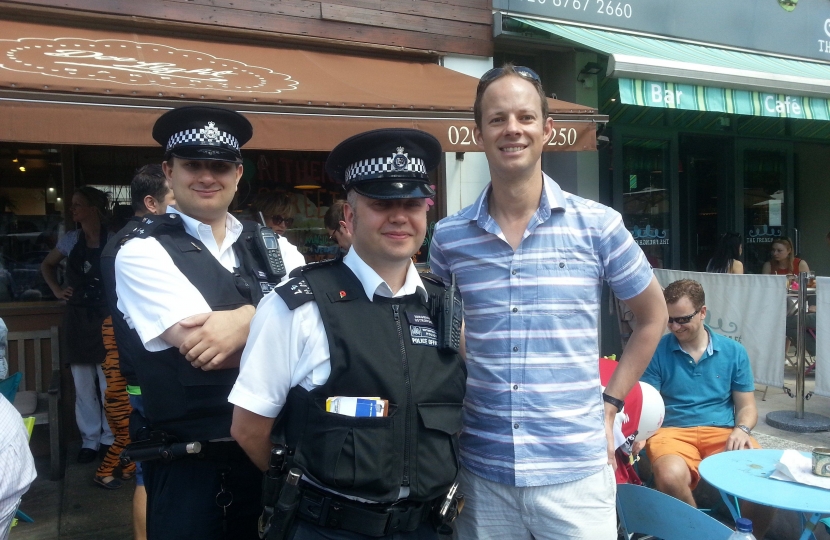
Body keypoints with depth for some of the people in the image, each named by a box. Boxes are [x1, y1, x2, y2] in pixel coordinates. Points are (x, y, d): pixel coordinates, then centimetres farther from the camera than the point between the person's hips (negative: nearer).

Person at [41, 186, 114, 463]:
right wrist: (57, 290, 9)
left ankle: (110, 438, 19)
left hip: (106, 318, -4)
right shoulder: (70, 240, 5)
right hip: (77, 318, 4)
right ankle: (89, 440, 20)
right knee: (83, 384, 8)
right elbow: (46, 265, 22)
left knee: (109, 384, 4)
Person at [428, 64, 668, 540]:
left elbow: (652, 316, 7)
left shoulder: (598, 225, -6)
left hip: (576, 470, -1)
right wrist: (451, 401, 5)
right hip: (481, 470, 2)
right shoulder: (449, 236, -1)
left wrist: (610, 403, 3)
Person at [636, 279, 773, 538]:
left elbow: (747, 405, 13)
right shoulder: (657, 352, 3)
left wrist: (742, 430, -8)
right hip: (673, 431, -2)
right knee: (670, 477, -35)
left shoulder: (734, 352, 10)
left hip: (724, 432, 2)